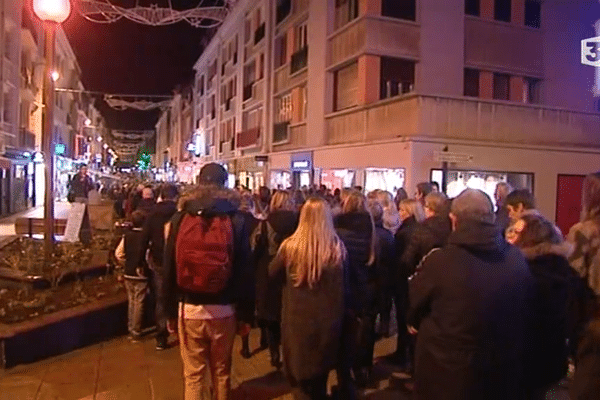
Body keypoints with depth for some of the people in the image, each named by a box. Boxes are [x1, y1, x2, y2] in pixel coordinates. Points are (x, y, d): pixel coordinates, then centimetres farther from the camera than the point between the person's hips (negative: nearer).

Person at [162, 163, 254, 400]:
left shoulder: (179, 218, -3)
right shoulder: (236, 219, -6)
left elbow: (169, 268, 0)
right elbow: (245, 270, -7)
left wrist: (170, 311, 10)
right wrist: (246, 314, 2)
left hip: (189, 309, 0)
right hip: (223, 310, 0)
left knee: (193, 375, 13)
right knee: (222, 372, 18)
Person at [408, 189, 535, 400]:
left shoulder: (439, 260, -23)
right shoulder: (518, 259, -10)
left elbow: (414, 308, -5)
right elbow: (527, 314, 4)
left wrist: (415, 323, 18)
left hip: (446, 377, -4)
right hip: (504, 376, 4)